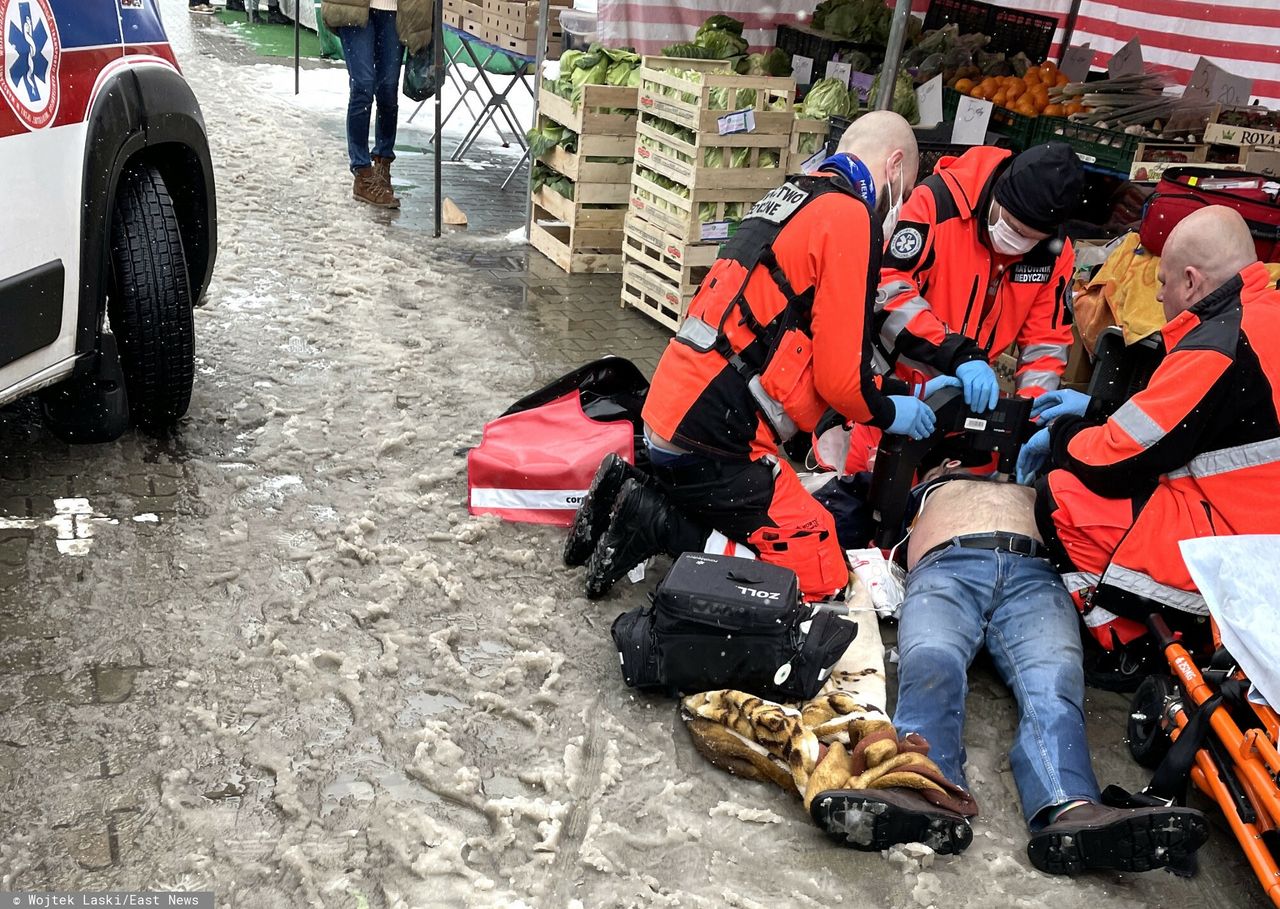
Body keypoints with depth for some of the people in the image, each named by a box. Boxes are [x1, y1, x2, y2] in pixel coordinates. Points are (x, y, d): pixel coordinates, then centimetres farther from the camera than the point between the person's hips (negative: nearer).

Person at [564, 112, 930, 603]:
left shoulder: (792, 195, 17)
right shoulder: (849, 217, -10)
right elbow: (839, 374, -12)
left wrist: (896, 391, 25)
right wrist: (888, 413, 9)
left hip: (673, 412, 9)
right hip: (714, 438, -9)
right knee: (820, 576, -2)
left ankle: (635, 494, 9)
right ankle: (655, 521, -7)